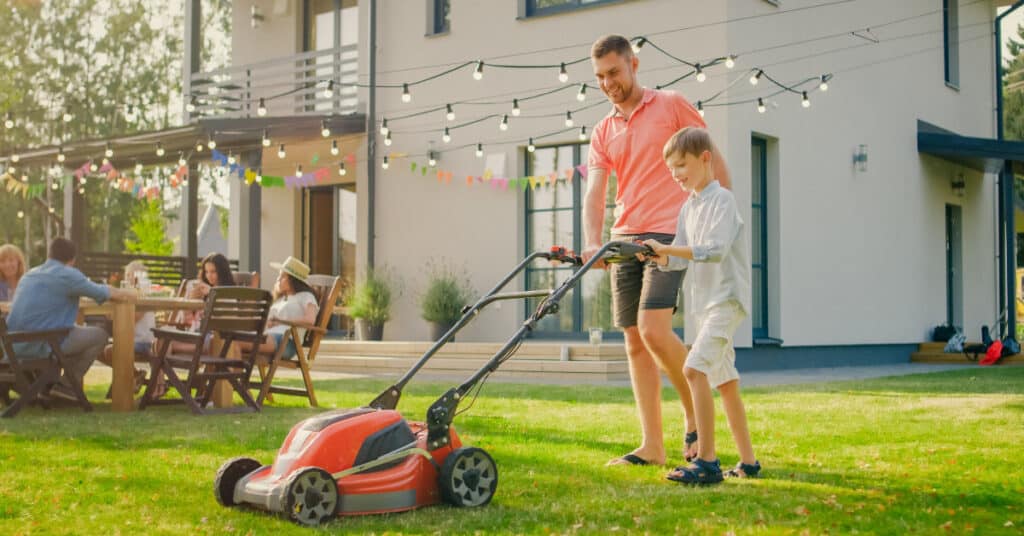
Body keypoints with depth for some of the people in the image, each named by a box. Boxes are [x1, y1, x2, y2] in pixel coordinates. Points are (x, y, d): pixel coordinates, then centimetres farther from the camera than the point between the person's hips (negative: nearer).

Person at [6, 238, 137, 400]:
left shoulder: (30, 274, 17)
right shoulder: (67, 275, -6)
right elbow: (102, 293, 2)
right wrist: (126, 295, 23)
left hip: (16, 344, 8)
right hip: (42, 344, -8)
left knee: (77, 331, 30)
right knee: (99, 335, 6)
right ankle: (66, 384, 9)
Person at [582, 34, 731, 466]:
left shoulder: (671, 105, 1)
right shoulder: (602, 133, 13)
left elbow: (713, 161, 3)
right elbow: (594, 193, 1)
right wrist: (592, 244, -16)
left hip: (668, 235, -6)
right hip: (624, 240, 6)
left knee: (653, 330, -19)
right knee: (634, 343, 4)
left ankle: (697, 413, 3)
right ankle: (651, 446, 10)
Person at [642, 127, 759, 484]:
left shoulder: (722, 199, -11)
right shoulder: (688, 208, 15)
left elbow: (714, 250, -23)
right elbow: (681, 259, 11)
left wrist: (666, 248, -27)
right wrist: (661, 257, -10)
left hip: (727, 297, -9)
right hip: (705, 302, 9)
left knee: (695, 369, -21)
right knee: (724, 380, 12)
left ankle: (707, 462, -21)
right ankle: (747, 461, 20)